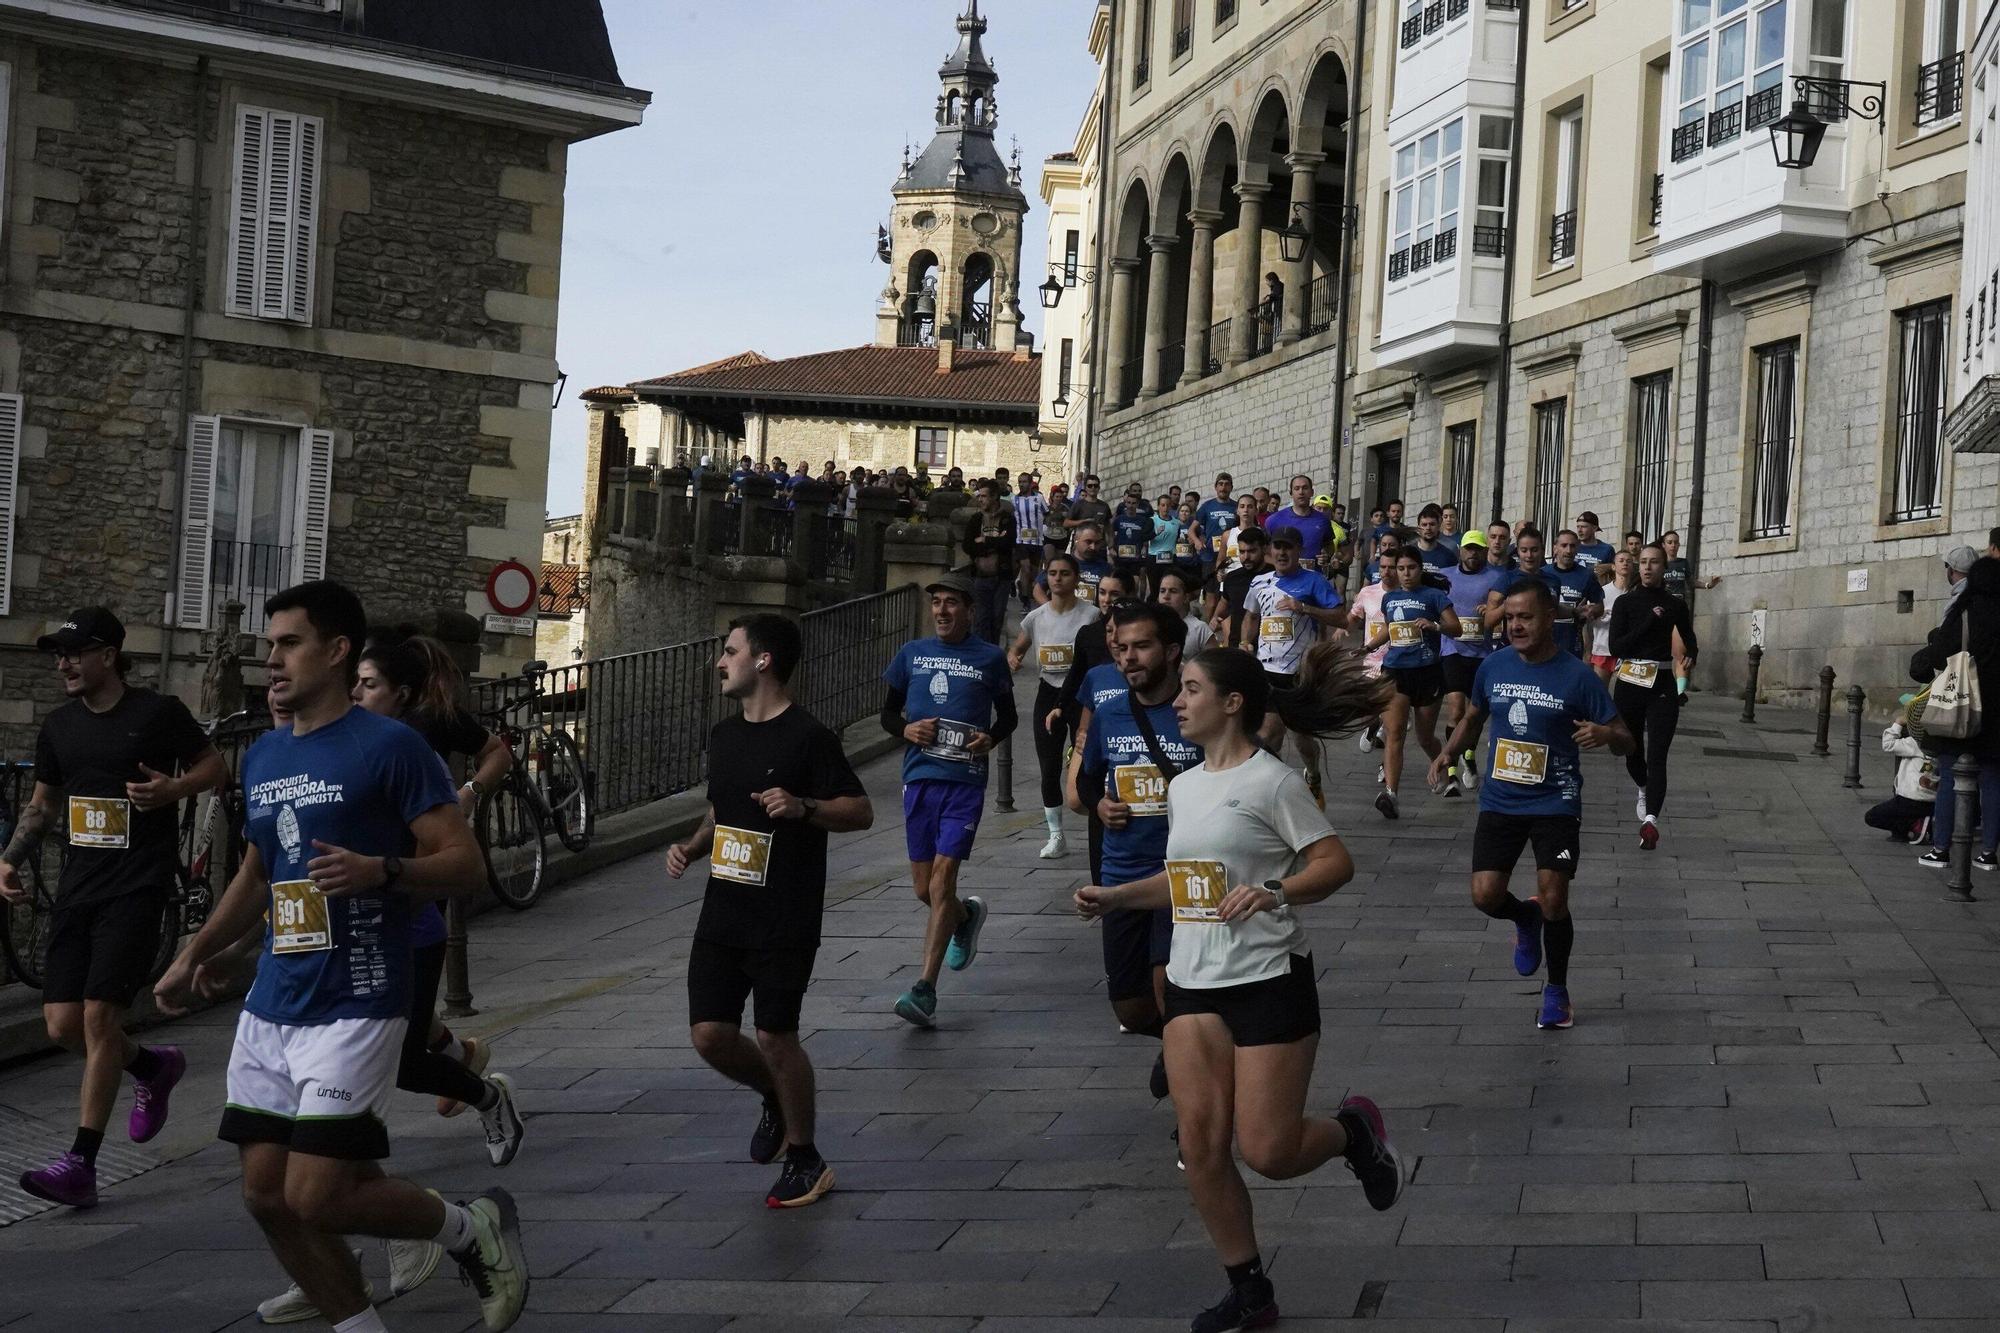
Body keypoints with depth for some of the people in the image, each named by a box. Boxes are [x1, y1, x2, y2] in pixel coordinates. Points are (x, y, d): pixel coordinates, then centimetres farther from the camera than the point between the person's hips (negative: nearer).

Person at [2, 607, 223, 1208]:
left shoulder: (158, 713, -5)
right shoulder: (59, 726, 11)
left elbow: (216, 766, 5)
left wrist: (171, 788, -15)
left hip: (137, 887, -6)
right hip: (77, 887, 6)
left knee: (99, 1016, -13)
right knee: (63, 1026, 2)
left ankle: (81, 1163, -7)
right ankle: (154, 1067, 32)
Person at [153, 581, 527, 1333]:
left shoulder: (390, 747, -10)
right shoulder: (263, 756, 12)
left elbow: (465, 864, -13)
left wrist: (380, 871, -29)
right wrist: (196, 954, 18)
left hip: (355, 1008, -7)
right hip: (271, 1009, 8)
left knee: (316, 1198, -11)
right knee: (267, 1196, 6)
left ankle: (476, 1229, 14)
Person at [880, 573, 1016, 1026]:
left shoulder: (990, 659, 3)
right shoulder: (911, 654, 9)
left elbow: (1008, 716, 14)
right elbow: (889, 712, 16)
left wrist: (990, 738, -7)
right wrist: (905, 729, -6)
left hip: (965, 780, -4)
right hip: (919, 778, 4)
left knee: (942, 881, -12)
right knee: (923, 888, 9)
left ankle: (925, 991, -12)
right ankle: (966, 916, 45)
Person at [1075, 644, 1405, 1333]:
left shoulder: (1270, 780, -9)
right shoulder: (1182, 787, 13)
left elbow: (1336, 864, -13)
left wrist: (1274, 892, -28)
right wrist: (1114, 896, 14)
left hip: (1269, 981, -7)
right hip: (1193, 984, 7)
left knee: (1266, 1152, -7)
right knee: (1200, 1144, -2)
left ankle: (1353, 1129, 25)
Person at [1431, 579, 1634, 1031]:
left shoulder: (1577, 676, -11)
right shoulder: (1494, 667, 0)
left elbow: (1626, 742, -6)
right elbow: (1473, 718, 20)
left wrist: (1606, 734, -30)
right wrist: (1447, 754, 2)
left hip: (1556, 803, -3)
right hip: (1500, 801, 3)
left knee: (1554, 902, -6)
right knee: (1485, 895, -9)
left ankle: (1557, 991, 20)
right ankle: (1526, 919, 29)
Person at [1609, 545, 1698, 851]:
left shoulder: (1675, 605, 6)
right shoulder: (1626, 602, 2)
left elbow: (1691, 643, 13)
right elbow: (1616, 647, -7)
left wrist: (1690, 659, -10)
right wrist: (1648, 623, -15)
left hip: (1663, 685, -1)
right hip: (1629, 683, 1)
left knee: (1657, 755, -13)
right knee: (1632, 749, 13)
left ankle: (1650, 819, -25)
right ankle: (1644, 789, 45)